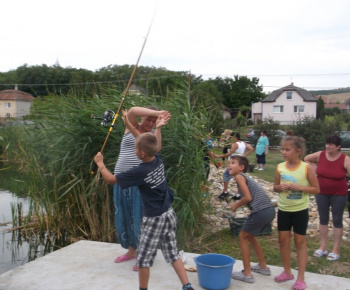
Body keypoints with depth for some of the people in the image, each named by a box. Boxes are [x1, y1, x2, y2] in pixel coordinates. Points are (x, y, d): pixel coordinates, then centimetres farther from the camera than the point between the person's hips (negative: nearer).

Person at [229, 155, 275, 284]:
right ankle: (263, 266, 36)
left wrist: (236, 205, 3)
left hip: (260, 211, -9)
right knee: (250, 236, 27)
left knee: (243, 236, 8)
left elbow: (248, 197, -11)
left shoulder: (239, 176, -2)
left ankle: (247, 274, 12)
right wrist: (238, 204, 14)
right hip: (269, 210, 9)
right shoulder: (246, 177, 23)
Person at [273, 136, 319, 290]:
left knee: (300, 242, 7)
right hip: (283, 210, 4)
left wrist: (299, 187, -23)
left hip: (300, 211, -4)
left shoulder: (306, 168, -14)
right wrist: (280, 187, -15)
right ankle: (287, 272, 30)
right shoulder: (280, 167, -4)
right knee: (283, 240, 10)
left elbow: (316, 189, -8)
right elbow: (275, 187, 8)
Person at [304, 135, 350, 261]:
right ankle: (322, 247, 25)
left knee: (337, 220, 6)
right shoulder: (320, 155, -6)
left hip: (338, 194, -3)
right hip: (322, 193, 3)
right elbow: (306, 159, 11)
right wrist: (314, 169, 3)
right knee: (323, 219, 12)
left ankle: (336, 250, 16)